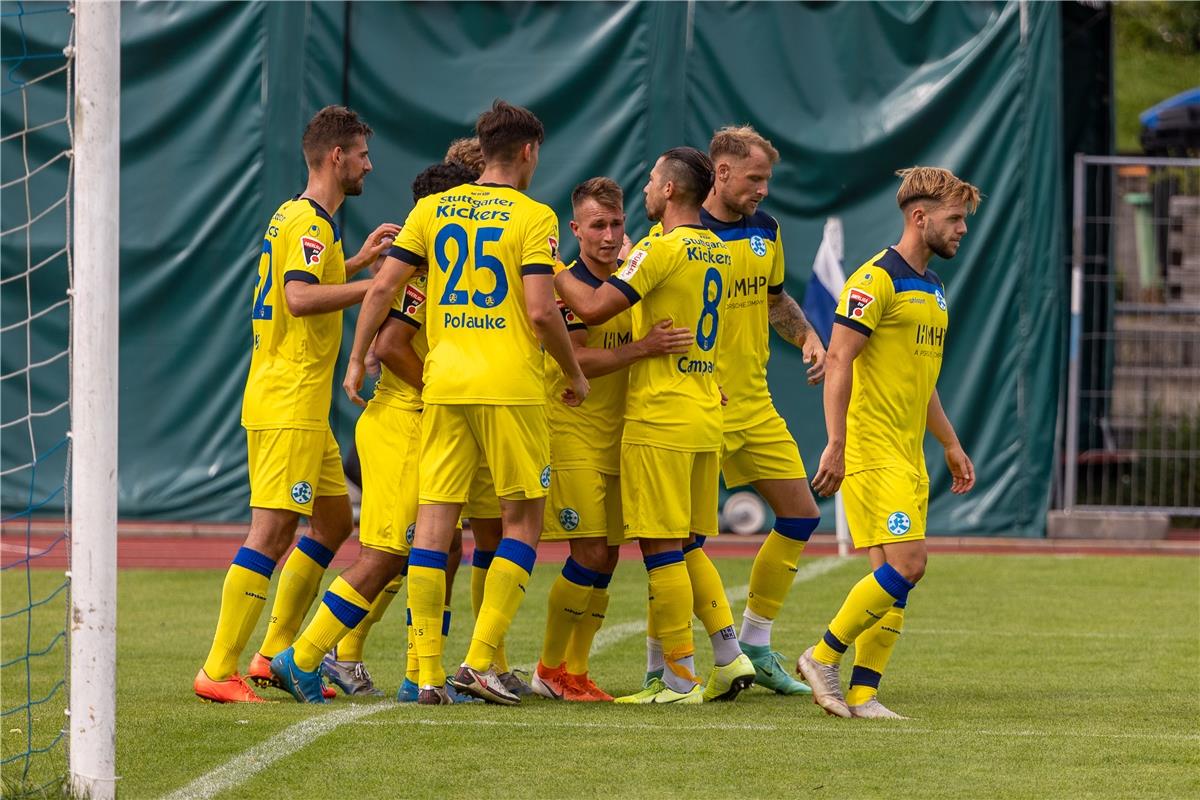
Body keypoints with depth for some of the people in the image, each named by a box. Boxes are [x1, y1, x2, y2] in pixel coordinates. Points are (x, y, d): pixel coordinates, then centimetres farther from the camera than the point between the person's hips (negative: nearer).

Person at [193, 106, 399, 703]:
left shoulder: (293, 217, 18)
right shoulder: (310, 222, -13)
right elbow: (301, 298, -28)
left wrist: (358, 260, 30)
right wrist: (378, 283, -26)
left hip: (301, 408, 11)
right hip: (289, 405, -11)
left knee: (334, 521, 17)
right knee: (273, 530, -13)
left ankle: (275, 654, 19)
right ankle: (219, 671, -15)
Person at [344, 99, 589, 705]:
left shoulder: (432, 210, 9)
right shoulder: (533, 218, -4)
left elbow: (383, 287, 5)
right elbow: (541, 311, -12)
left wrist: (357, 360, 16)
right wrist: (575, 375, 2)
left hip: (444, 382, 4)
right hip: (511, 383, -4)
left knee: (434, 516, 4)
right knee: (522, 519, 6)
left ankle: (427, 671, 1)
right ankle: (481, 661, -4)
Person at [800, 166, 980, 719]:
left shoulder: (933, 289, 18)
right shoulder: (878, 278, -11)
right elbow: (838, 360, -15)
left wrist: (950, 444, 26)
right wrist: (836, 445, -21)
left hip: (908, 456, 9)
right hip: (872, 451, -9)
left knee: (897, 577, 3)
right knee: (905, 565, -16)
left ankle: (862, 693, 4)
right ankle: (822, 657, -3)